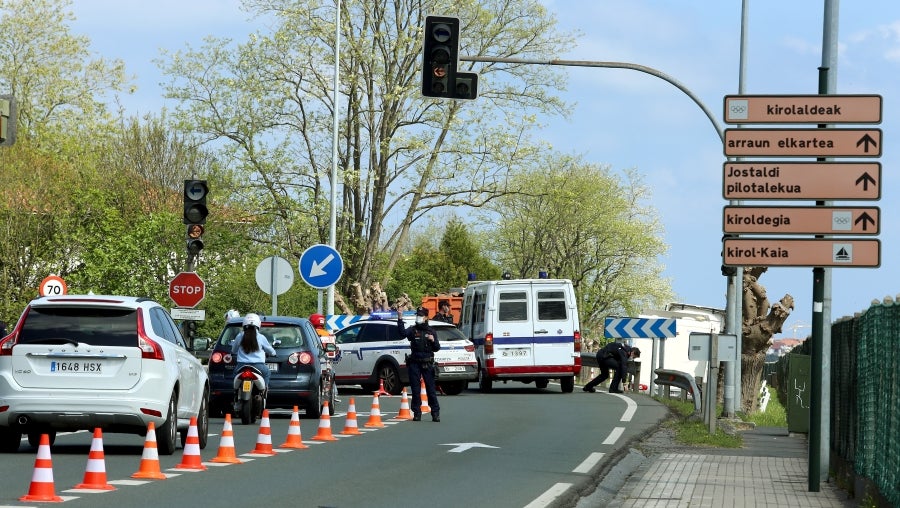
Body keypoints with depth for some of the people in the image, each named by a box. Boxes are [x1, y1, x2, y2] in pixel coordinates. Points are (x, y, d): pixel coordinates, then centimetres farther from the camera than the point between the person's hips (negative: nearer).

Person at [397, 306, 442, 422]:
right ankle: (417, 413, 9)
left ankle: (435, 413, 2)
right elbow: (403, 333, -16)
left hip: (427, 363, 0)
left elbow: (437, 348, 10)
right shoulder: (412, 330, 6)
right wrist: (400, 319, -26)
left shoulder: (431, 331, 10)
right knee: (415, 389, 2)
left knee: (431, 388, -2)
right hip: (414, 363, 0)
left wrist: (433, 341, -10)